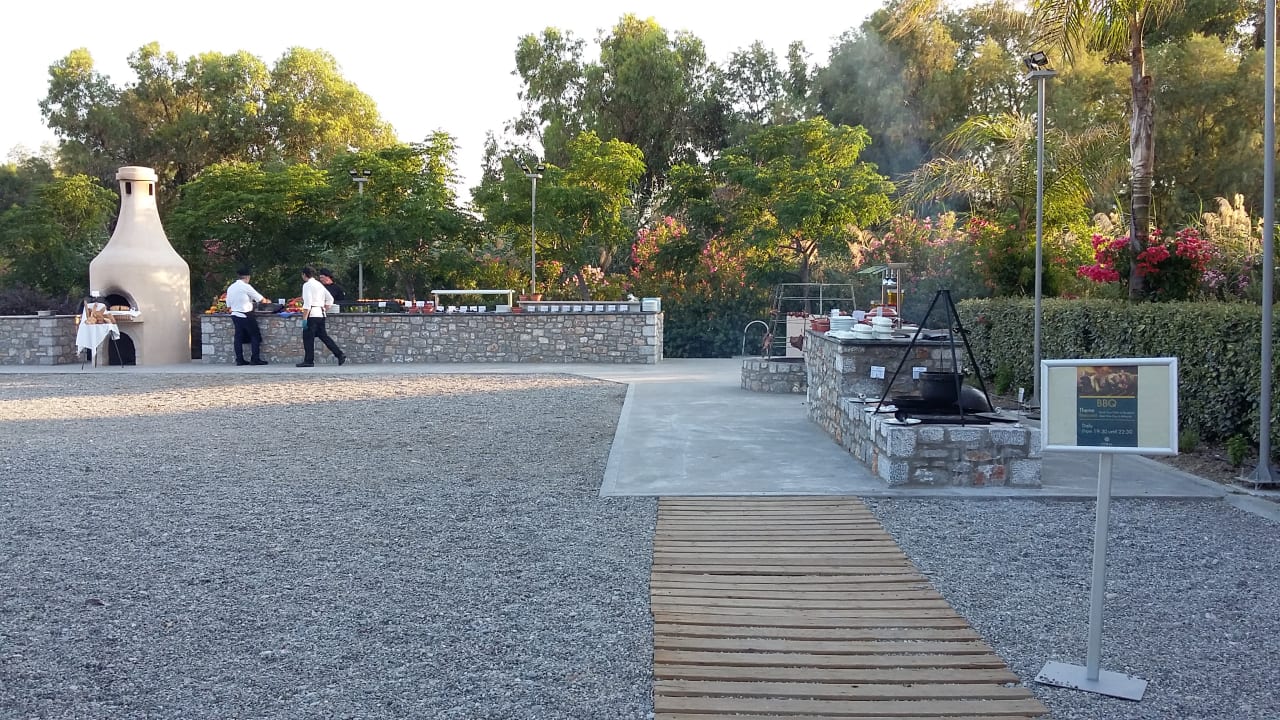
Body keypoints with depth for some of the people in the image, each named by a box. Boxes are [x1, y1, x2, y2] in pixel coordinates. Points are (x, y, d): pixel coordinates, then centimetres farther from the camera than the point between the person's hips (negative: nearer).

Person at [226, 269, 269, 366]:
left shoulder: (230, 288, 8)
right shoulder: (246, 287, -12)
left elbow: (228, 306, 13)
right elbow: (260, 299, -8)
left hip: (235, 315, 7)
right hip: (246, 316, -7)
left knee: (239, 337, 9)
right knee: (255, 336, 3)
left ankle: (239, 360, 9)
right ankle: (255, 359, -1)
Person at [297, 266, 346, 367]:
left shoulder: (307, 285, -8)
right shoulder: (319, 284, 17)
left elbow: (307, 303, -16)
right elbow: (330, 299, 20)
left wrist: (304, 318, -17)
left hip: (312, 314, -8)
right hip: (321, 314, 8)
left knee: (308, 338, -2)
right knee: (323, 336, 12)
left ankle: (309, 361, 0)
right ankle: (340, 354, 4)